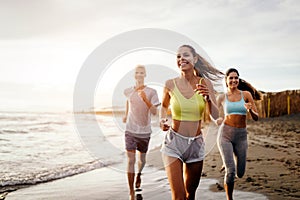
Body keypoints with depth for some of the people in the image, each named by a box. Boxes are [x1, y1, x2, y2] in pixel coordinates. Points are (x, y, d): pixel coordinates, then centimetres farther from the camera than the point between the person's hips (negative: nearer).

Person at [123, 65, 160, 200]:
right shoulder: (129, 91, 1)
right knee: (130, 160, -8)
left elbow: (154, 112, -15)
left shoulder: (151, 92, -7)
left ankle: (139, 174, 50)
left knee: (142, 159, 15)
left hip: (144, 131, 0)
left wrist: (145, 100, -29)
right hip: (130, 130, 1)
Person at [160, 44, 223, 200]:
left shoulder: (205, 83, -3)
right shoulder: (170, 84, -5)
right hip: (174, 142, -2)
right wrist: (162, 120, -4)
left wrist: (208, 97, -20)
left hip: (196, 143, 2)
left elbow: (216, 116, -3)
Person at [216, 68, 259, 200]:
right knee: (230, 172, -13)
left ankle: (228, 162, 41)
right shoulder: (222, 97, 4)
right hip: (225, 134, -1)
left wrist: (250, 110, -17)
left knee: (240, 173, 7)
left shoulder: (246, 94, 3)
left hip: (241, 136, 2)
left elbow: (256, 118, 3)